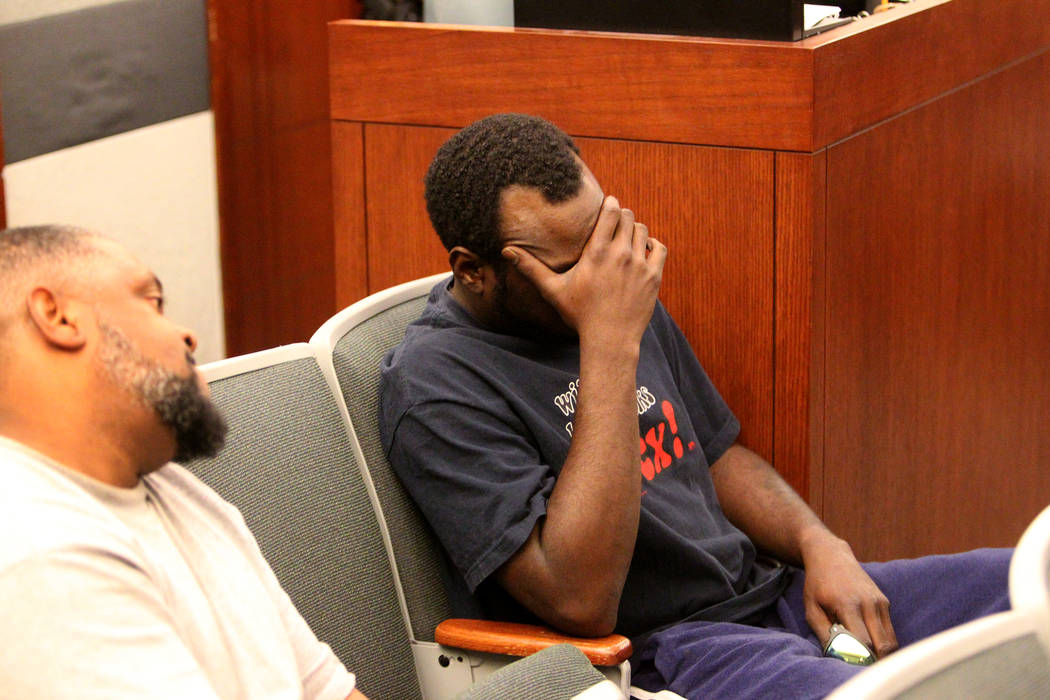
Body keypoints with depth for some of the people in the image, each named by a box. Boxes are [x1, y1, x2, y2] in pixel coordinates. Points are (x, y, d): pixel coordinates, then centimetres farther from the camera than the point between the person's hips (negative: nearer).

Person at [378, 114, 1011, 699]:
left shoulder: (624, 294, 12)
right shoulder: (436, 386, -15)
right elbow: (581, 603, -25)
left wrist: (822, 548, 4)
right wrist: (610, 344, -25)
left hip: (770, 594, 9)